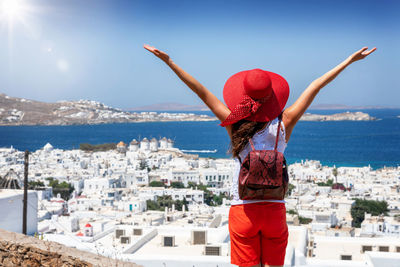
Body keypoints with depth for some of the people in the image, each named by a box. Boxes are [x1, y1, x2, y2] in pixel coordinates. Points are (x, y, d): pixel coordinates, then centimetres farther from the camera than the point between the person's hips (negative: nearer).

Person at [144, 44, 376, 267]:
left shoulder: (235, 125, -9)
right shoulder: (284, 124, -7)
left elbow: (202, 92, -6)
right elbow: (315, 87, 0)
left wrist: (168, 61, 0)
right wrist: (350, 60, 7)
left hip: (242, 210, -1)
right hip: (275, 210, 1)